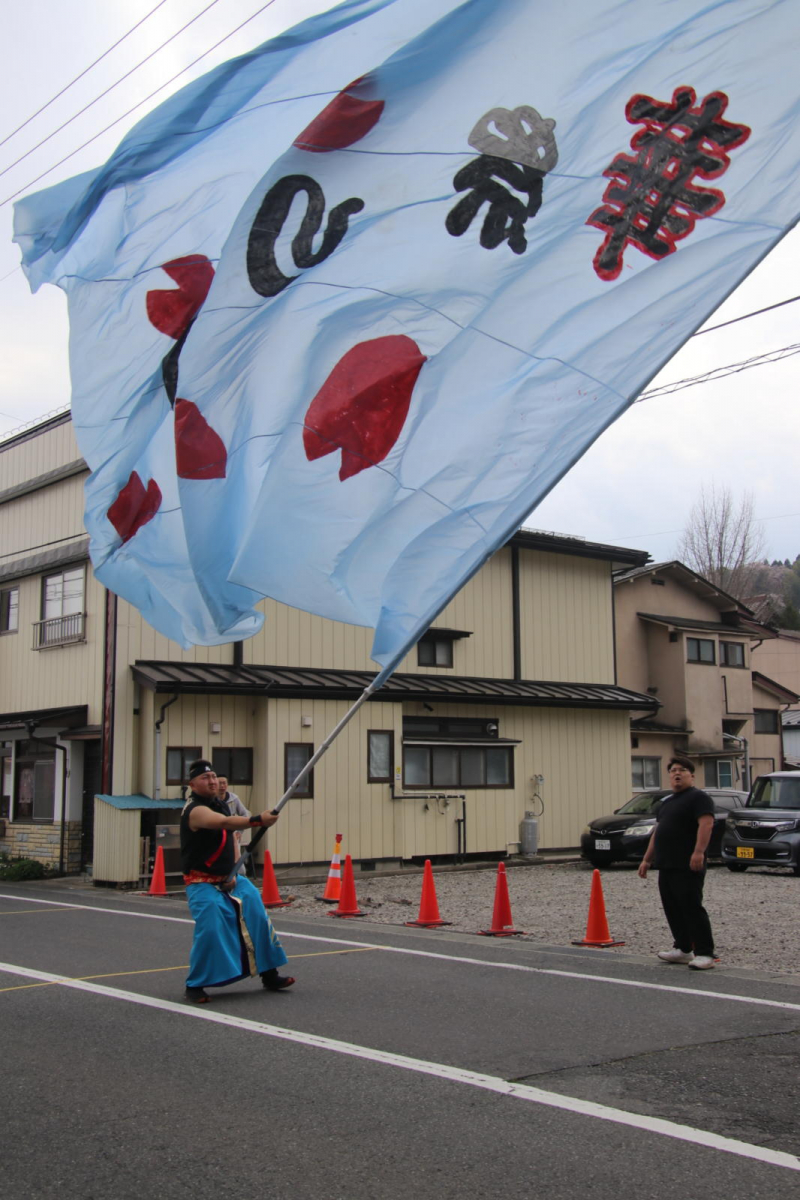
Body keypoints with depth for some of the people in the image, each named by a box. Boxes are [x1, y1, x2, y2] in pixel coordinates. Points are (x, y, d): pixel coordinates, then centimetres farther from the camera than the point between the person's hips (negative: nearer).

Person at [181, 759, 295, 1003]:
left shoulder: (220, 804, 7)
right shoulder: (195, 810, -21)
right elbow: (224, 823, -41)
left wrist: (233, 873, 0)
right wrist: (258, 820, -53)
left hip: (229, 879, 8)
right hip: (202, 883, -8)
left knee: (258, 917, 2)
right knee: (210, 930, -19)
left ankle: (269, 975, 13)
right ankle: (195, 985, 1)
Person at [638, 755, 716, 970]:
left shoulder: (698, 797, -7)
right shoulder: (666, 801, 21)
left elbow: (706, 824, -19)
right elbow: (657, 831, 25)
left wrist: (698, 852, -30)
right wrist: (647, 859, 22)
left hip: (687, 866, -9)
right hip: (666, 866, 9)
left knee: (692, 908, -9)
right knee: (673, 910, 12)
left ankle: (704, 954, -5)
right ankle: (683, 949, 21)